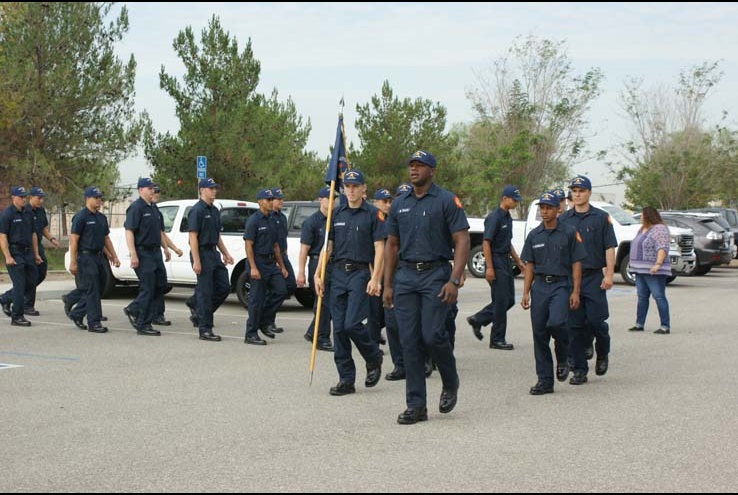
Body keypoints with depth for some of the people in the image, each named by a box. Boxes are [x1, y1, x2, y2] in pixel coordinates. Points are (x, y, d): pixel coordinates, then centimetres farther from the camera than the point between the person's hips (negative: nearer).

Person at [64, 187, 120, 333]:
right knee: (92, 290, -9)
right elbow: (73, 240, -12)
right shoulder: (81, 217, -9)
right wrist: (73, 262, -16)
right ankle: (94, 323, -7)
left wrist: (114, 256, 14)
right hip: (86, 257, -8)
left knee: (97, 289, 11)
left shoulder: (102, 218, 15)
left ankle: (76, 314, 25)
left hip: (99, 257, 8)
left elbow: (106, 238, 21)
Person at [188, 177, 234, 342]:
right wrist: (196, 261, -21)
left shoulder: (214, 210, 15)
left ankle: (201, 313, 23)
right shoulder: (197, 210, -12)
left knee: (224, 287, 8)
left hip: (214, 254, 9)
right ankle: (205, 330, 0)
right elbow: (193, 237, -16)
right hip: (202, 254, -9)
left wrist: (225, 253, 16)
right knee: (205, 292, -5)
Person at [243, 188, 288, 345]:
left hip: (271, 262, 8)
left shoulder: (272, 220, 16)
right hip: (259, 263, -8)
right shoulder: (254, 220, -9)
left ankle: (264, 322, 13)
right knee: (257, 299, -4)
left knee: (281, 291, -2)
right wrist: (253, 268, -21)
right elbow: (248, 245, -14)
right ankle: (251, 335, 4)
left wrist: (282, 266, 18)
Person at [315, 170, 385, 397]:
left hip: (360, 273, -5)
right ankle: (346, 379, 7)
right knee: (339, 328, 2)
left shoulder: (373, 214, -2)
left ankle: (374, 359, 13)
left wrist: (375, 278, -15)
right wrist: (318, 274, 5)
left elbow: (379, 248, -6)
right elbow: (327, 246, 14)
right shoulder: (336, 214, 12)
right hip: (338, 273, 5)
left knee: (352, 324, -15)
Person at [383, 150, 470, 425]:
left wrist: (454, 281, -18)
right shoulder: (399, 204, 13)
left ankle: (450, 383, 16)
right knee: (409, 342, 1)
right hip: (405, 276, 5)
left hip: (436, 276, -5)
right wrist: (387, 284, 10)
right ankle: (415, 405, 6)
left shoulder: (447, 201, -3)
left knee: (433, 335, -13)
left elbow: (462, 242, -8)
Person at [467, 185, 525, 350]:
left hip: (506, 262, 9)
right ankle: (497, 339, 3)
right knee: (501, 301, -5)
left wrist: (518, 261, 20)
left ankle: (478, 319, 20)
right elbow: (486, 243, -19)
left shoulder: (507, 217, 14)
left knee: (509, 300, 10)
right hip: (496, 262, -9)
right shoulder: (494, 217, -15)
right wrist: (489, 268, -22)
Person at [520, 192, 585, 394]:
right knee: (539, 333, 2)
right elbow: (529, 265, 13)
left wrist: (575, 292, -7)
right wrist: (525, 292, 5)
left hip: (561, 285, -4)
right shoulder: (534, 235, 11)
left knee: (556, 322, -26)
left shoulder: (569, 233, 0)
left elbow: (576, 264, -1)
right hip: (539, 286, 4)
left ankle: (563, 357, 5)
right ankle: (544, 380, 9)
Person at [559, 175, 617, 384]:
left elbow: (609, 247, 0)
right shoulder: (564, 219, 10)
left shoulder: (601, 217, 3)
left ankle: (602, 354, 22)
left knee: (595, 320, -7)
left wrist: (609, 275, -9)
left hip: (594, 277, -2)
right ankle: (579, 369, 7)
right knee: (574, 326, 1)